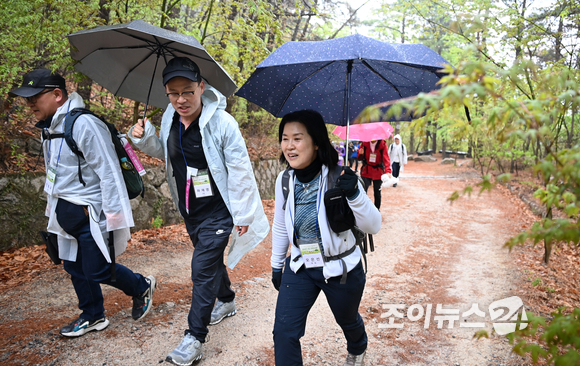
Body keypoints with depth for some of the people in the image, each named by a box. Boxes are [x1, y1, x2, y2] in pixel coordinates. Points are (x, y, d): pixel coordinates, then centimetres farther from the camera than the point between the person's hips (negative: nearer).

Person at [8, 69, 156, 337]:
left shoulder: (84, 124, -21)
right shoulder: (49, 128, 8)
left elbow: (109, 172, -22)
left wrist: (114, 215, -21)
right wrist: (54, 207, 18)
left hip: (89, 212, -9)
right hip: (65, 212, 9)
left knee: (98, 271, -1)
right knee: (74, 267, 16)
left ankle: (142, 288, 25)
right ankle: (93, 316, 34)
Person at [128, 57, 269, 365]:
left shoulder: (221, 123, -21)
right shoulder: (170, 119, -1)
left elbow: (240, 171, -16)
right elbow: (166, 153, 17)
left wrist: (243, 214, -12)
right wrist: (144, 138, -3)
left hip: (217, 210, -7)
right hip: (189, 210, 7)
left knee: (203, 268, -6)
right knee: (211, 259, 23)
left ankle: (194, 338, 7)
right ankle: (227, 300, 48)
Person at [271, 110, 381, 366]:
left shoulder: (339, 178, -22)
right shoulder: (284, 180, -9)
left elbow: (373, 227, -23)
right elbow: (280, 226, 6)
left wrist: (354, 195, -40)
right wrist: (276, 265, 14)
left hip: (340, 268, -2)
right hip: (300, 268, 3)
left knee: (347, 320, 25)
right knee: (283, 333, -4)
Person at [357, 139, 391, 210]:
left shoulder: (382, 144, -10)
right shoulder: (365, 143, -4)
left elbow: (386, 158, -17)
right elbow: (359, 158, 5)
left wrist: (387, 171, -32)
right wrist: (360, 154, -19)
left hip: (378, 172, 0)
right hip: (366, 172, 1)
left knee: (377, 192, 12)